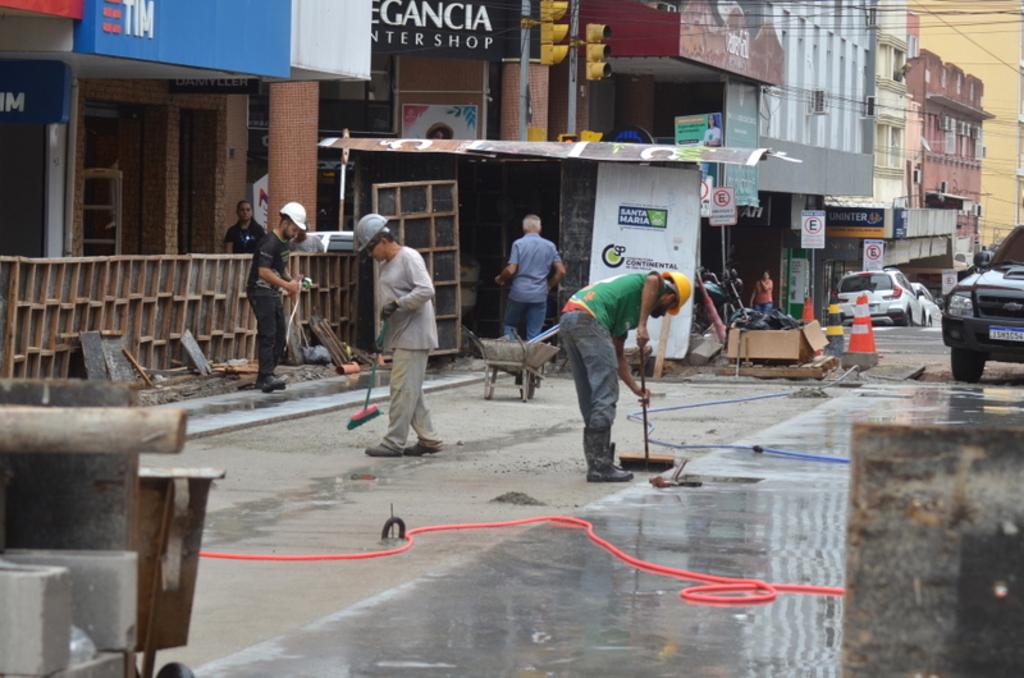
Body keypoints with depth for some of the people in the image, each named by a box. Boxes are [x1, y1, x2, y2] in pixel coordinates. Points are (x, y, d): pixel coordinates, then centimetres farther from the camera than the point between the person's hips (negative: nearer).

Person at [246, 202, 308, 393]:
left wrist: (291, 280, 7)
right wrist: (287, 285, -27)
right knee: (268, 335, -16)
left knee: (280, 335, 9)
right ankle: (266, 377, -19)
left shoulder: (284, 242, 13)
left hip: (273, 293, 10)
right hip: (260, 291, -10)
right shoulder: (269, 243, -18)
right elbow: (264, 272, -26)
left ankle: (265, 376, 14)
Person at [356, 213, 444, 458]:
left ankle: (394, 442, -7)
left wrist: (397, 305, -24)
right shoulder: (386, 264, 17)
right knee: (412, 391, 11)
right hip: (399, 335, 10)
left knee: (403, 389, -8)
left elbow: (426, 290, -23)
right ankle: (428, 438, 17)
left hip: (413, 335, -10)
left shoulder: (409, 258, -12)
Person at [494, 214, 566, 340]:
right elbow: (561, 271, 1)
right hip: (540, 296, 2)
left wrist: (500, 278, 8)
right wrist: (549, 286, 16)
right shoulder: (550, 246, 4)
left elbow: (511, 270, -12)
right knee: (534, 334, 5)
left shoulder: (518, 244, -6)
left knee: (509, 325, 16)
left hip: (519, 293, -2)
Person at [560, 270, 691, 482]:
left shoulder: (627, 314, 34)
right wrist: (642, 326, -15)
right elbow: (653, 279, -15)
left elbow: (618, 355, 37)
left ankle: (596, 461, 20)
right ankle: (600, 466, -4)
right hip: (589, 319, -9)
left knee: (589, 398, 15)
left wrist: (636, 389, 35)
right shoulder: (657, 288, 11)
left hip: (567, 321, 9)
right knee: (605, 396, -5)